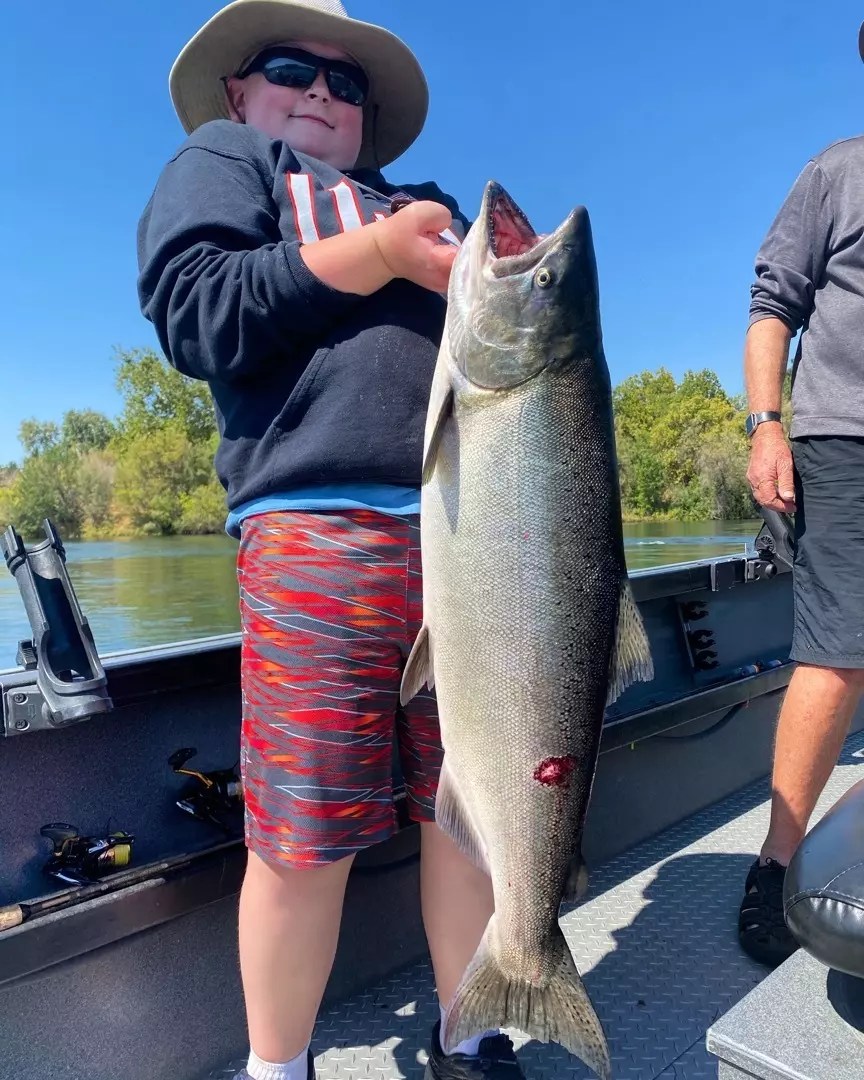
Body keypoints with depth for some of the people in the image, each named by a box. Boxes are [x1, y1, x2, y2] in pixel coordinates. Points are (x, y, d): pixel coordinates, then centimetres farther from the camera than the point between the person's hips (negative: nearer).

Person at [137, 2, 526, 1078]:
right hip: (320, 525, -5)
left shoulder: (435, 205, 34)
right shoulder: (223, 159, 19)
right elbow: (193, 314, 0)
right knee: (305, 837, -3)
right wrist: (377, 252, -5)